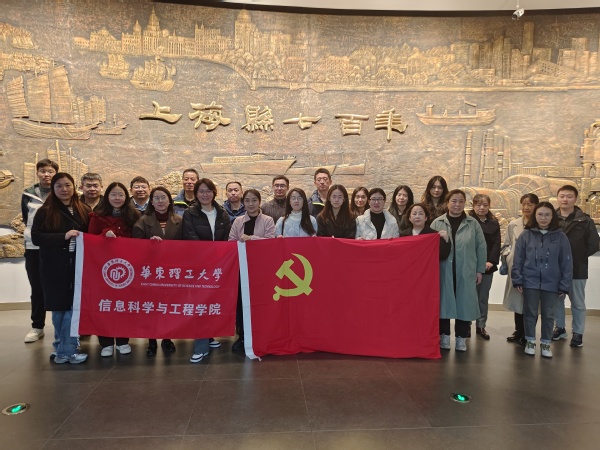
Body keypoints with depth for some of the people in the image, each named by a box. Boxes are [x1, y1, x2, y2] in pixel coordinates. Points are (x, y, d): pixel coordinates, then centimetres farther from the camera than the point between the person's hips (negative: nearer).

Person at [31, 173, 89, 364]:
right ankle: (66, 349, 17)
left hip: (78, 265, 2)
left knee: (73, 306, 0)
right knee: (60, 307, 5)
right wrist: (63, 236, -17)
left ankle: (64, 350, 12)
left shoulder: (84, 210, 9)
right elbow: (36, 237, -7)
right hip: (55, 267, -2)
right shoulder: (45, 211, 1)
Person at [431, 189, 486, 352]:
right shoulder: (437, 223, 1)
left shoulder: (473, 224, 4)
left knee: (464, 303, 6)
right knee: (444, 302, 5)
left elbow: (481, 247, 5)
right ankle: (444, 335, 19)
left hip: (466, 272, 1)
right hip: (444, 272, -1)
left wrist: (480, 270, 3)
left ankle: (461, 337, 20)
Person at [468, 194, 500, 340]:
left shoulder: (494, 223, 10)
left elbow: (496, 244, 3)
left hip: (488, 266, 4)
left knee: (483, 297, 10)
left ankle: (481, 326, 20)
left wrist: (491, 261, -9)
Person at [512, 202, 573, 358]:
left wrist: (565, 285, -3)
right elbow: (518, 259, -1)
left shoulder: (560, 237, -3)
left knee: (548, 315, 12)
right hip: (530, 282, 0)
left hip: (551, 284, 0)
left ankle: (545, 343, 28)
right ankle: (530, 341, 27)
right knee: (530, 313, 11)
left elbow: (566, 263, -1)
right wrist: (517, 280, -5)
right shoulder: (526, 235, -3)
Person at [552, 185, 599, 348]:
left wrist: (577, 257, -6)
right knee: (557, 300, 13)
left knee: (577, 303, 8)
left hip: (577, 270, -2)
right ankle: (560, 328, 29)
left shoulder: (585, 221, -2)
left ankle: (578, 333, 20)